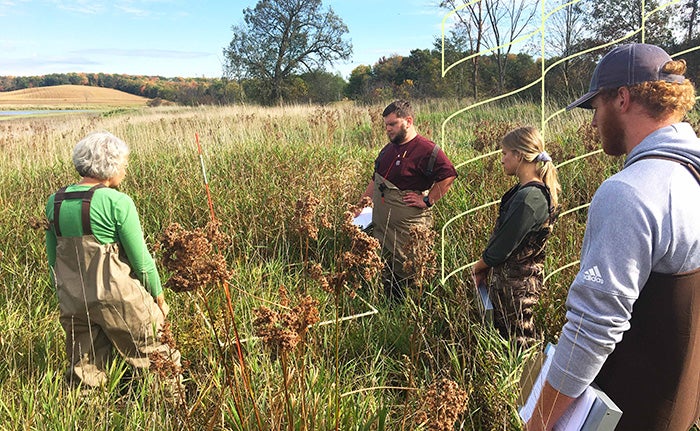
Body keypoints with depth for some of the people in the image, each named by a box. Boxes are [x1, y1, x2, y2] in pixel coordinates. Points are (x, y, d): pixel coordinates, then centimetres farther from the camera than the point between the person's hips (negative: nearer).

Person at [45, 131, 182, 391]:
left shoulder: (55, 202, 3)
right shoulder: (117, 202, -16)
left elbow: (52, 260, 11)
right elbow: (141, 260, -11)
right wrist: (159, 298, 2)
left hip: (72, 304, 6)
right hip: (118, 299, -6)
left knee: (84, 374, 17)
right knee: (151, 360, 12)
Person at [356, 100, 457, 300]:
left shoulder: (427, 150, -12)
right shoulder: (389, 148, 15)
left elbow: (448, 175, -20)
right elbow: (375, 180, 24)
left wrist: (428, 200, -17)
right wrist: (360, 205, 20)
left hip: (408, 227, -8)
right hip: (380, 223, 8)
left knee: (409, 272, -1)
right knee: (386, 274, 14)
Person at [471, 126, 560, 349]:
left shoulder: (529, 198, -24)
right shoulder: (525, 189, 7)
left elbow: (503, 246, -20)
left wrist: (479, 266, -3)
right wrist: (485, 266, 8)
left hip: (515, 284, -9)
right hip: (506, 277, 9)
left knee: (518, 344, 4)